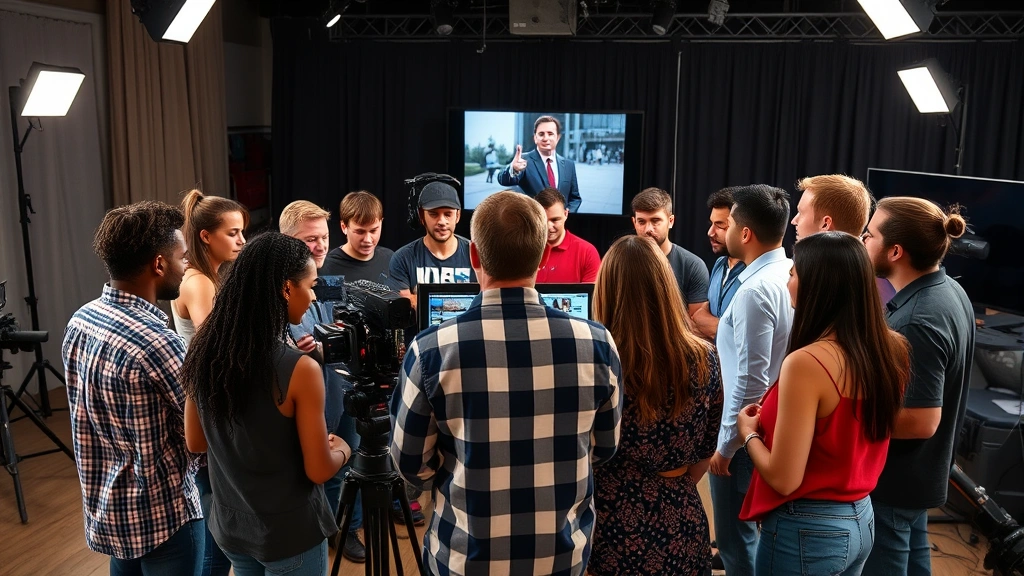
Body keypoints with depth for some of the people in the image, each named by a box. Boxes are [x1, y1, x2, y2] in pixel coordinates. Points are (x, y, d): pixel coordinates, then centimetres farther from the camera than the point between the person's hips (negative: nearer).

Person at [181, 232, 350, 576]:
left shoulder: (203, 354, -8)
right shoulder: (299, 370, -26)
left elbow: (196, 443, 4)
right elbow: (319, 471, -17)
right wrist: (342, 449, 2)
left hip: (229, 524, 6)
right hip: (290, 533, -5)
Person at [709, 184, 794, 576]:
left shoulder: (755, 290, -24)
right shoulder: (791, 275, 2)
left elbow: (751, 380, -25)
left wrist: (725, 445, -16)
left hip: (745, 434, -9)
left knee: (736, 538, 8)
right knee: (760, 529, 24)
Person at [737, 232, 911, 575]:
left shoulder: (806, 363, -26)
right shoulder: (886, 350, -4)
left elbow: (784, 479, -22)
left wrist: (749, 433, -5)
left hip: (807, 531, -7)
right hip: (861, 519, 7)